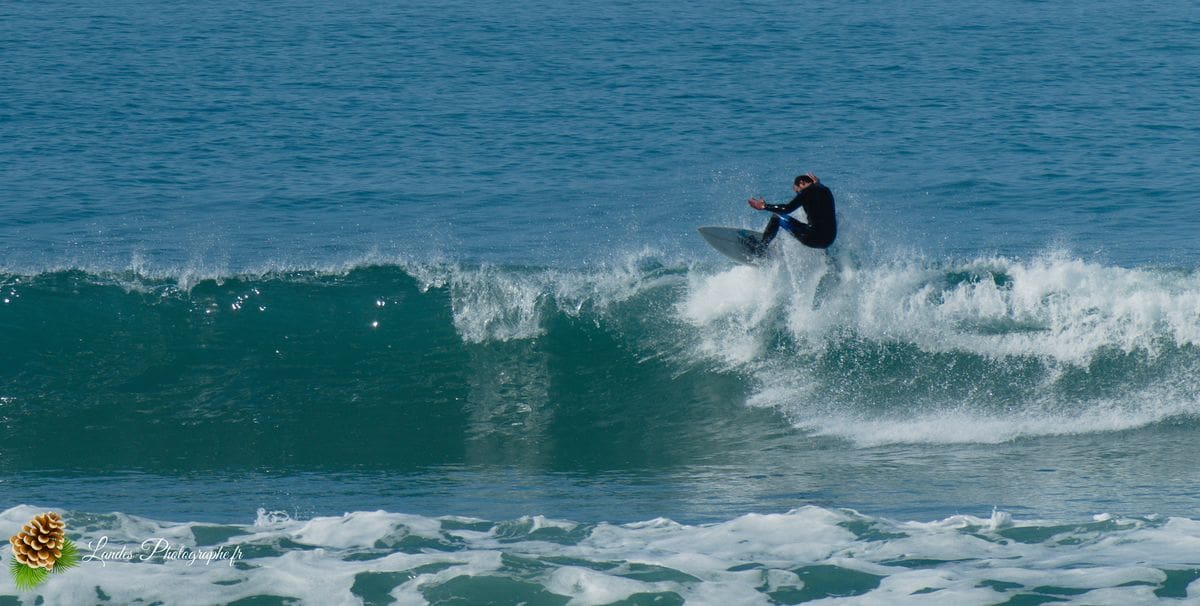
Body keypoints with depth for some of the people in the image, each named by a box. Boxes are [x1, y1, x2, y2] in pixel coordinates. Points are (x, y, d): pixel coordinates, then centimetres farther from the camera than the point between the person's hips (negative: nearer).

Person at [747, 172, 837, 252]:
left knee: (777, 217, 8)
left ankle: (761, 249, 9)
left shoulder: (807, 192, -3)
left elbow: (787, 209, -11)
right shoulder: (827, 190, 16)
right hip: (830, 240, 7)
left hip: (813, 238, -7)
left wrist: (764, 206, -3)